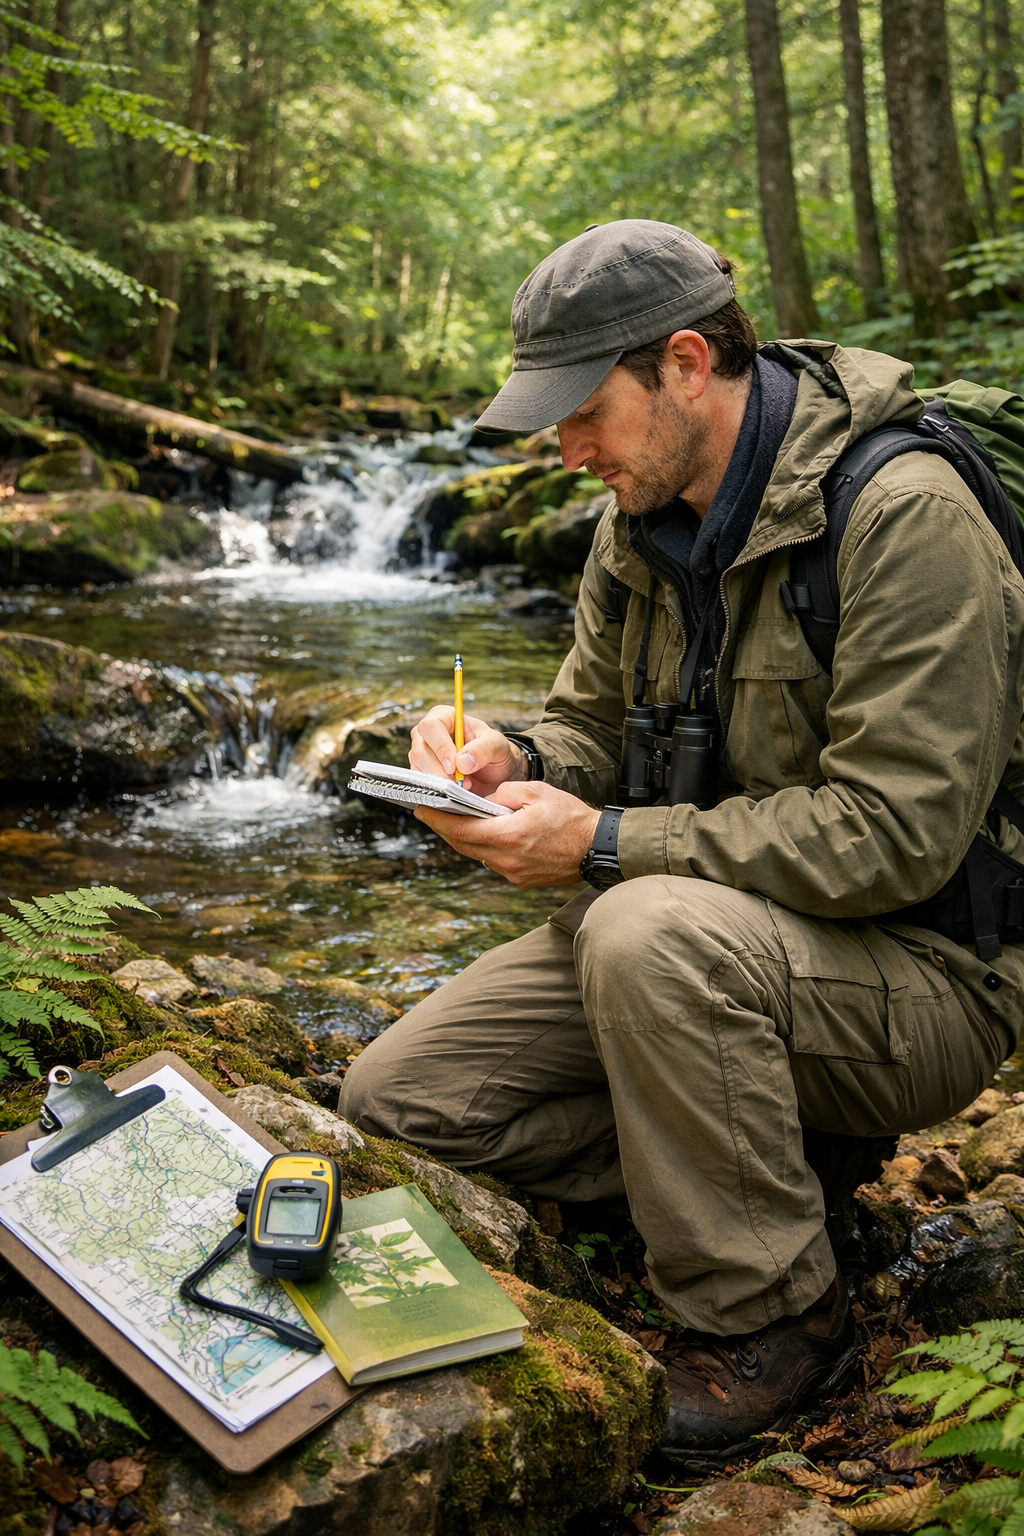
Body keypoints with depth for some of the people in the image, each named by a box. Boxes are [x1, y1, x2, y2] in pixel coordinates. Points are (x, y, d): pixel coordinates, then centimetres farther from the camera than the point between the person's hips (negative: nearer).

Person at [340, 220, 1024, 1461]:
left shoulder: (904, 513, -21)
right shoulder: (640, 522, 4)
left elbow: (894, 834, -26)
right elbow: (591, 722, 12)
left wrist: (603, 846, -26)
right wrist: (509, 763, -13)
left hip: (918, 974, -7)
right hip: (701, 931, 7)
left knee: (653, 931, -39)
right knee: (397, 1095, -3)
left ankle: (773, 1305, -14)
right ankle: (758, 1145, 4)